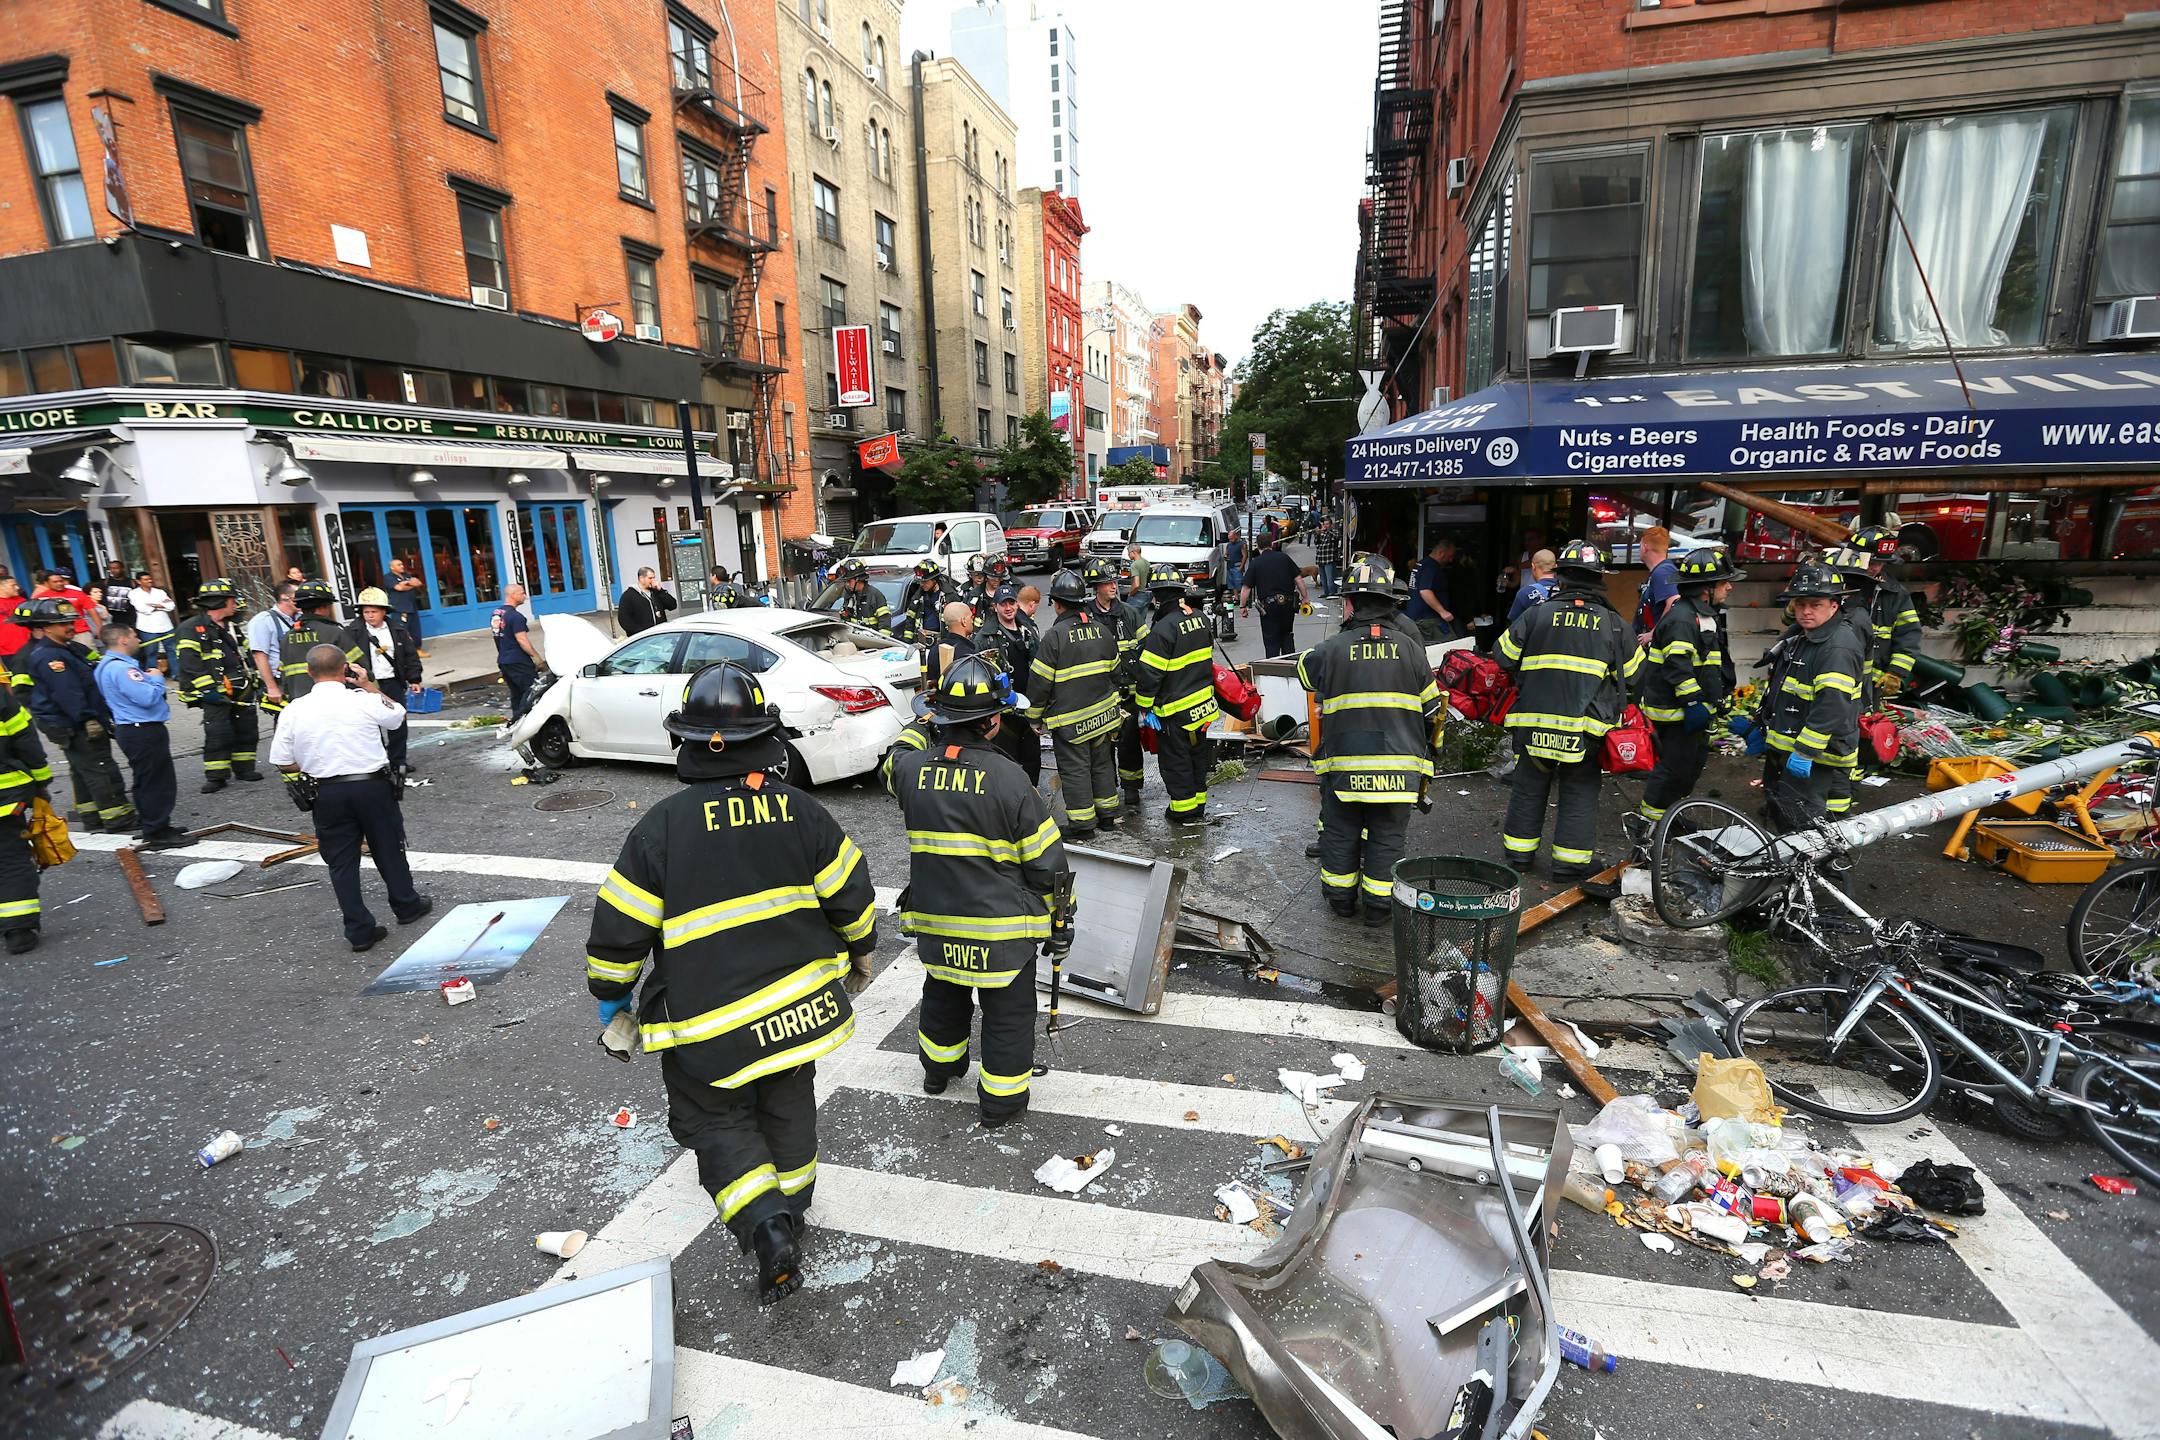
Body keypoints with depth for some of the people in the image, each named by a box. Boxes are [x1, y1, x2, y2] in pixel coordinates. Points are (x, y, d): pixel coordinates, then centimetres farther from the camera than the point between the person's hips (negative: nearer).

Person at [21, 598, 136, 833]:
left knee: (83, 772, 17)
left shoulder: (70, 648, 13)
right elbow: (67, 694, -24)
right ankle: (119, 820, -7)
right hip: (75, 727, -11)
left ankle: (92, 818, 26)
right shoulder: (46, 657, -18)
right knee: (101, 771, -9)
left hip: (78, 726, 11)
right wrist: (88, 721, -25)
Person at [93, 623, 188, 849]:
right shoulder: (120, 668, -20)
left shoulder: (109, 665, 14)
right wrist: (156, 679, -10)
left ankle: (152, 826, 30)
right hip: (144, 732, -11)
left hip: (135, 729, 11)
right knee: (158, 782, -5)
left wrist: (148, 678, 8)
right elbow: (147, 697, -26)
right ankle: (157, 834, 0)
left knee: (147, 782, 20)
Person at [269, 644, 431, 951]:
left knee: (341, 860, 9)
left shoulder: (293, 710, -6)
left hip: (327, 794, 1)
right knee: (388, 849, 16)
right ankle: (407, 905, 32)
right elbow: (398, 716, 11)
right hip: (372, 787, -1)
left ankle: (360, 931, 11)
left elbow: (283, 763, -1)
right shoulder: (365, 700, -11)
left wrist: (317, 767, 16)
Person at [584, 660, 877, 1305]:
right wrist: (859, 955, 17)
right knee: (787, 1106, 23)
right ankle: (792, 1204, 42)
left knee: (716, 1121, 17)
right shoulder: (801, 811, -10)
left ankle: (765, 1226, 1)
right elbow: (852, 897, -2)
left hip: (708, 1023, -3)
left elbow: (619, 932, -10)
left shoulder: (661, 827, -17)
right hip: (798, 1003, 3)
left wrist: (611, 1004, 8)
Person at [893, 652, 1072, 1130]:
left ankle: (939, 1068, 52)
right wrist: (1060, 921, -1)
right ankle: (1001, 1102, 29)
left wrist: (931, 719, 19)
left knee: (943, 996, 29)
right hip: (1000, 927, -5)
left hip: (933, 919, 5)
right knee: (1007, 1014, 15)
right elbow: (1046, 861, -14)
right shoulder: (1008, 779, -21)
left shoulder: (911, 768, -10)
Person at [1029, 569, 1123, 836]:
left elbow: (1039, 682, -13)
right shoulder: (1103, 630, 4)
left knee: (1074, 769, 3)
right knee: (1102, 763, 17)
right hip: (1103, 714, 6)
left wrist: (1034, 718, -2)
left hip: (1069, 720, -6)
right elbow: (1114, 671, 15)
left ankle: (1082, 823, 9)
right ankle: (1107, 814, 28)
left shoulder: (1054, 636, -16)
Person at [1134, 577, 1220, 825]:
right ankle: (1199, 807, 30)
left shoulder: (1164, 628, -23)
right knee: (1197, 754, 19)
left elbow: (1150, 672, -20)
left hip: (1175, 709, -8)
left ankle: (1184, 811, 15)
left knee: (1174, 760, 7)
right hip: (1202, 704, 8)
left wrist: (1144, 707, -10)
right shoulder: (1201, 619, 1)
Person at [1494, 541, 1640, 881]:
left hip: (1533, 721, 1)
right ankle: (1571, 860, 14)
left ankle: (1519, 851, 23)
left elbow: (1505, 658, 3)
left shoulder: (1537, 614, -3)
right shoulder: (1613, 623, 1)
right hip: (1584, 725, 0)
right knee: (1579, 793, 10)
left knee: (1529, 788, 14)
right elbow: (1631, 673, 10)